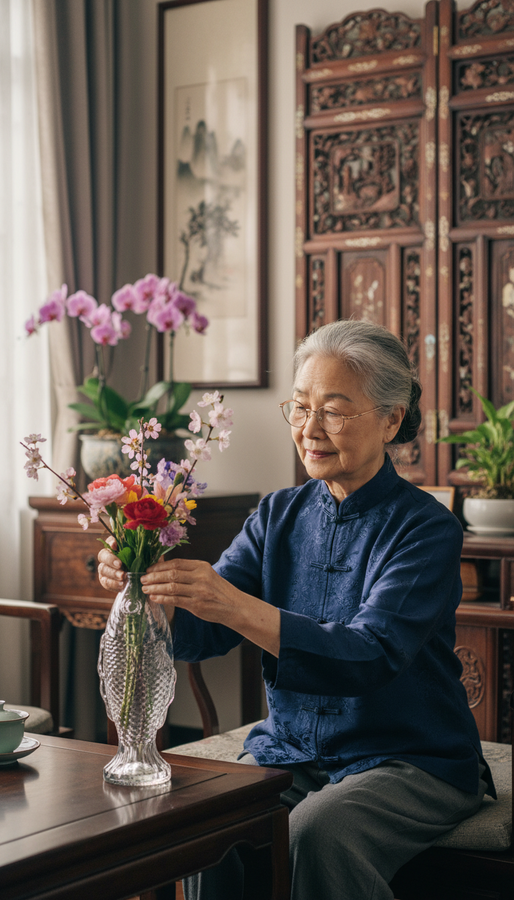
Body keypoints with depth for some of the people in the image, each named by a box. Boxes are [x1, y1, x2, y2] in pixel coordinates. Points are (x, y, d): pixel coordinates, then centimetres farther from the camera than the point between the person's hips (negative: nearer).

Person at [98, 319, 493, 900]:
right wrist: (143, 586, -26)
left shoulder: (427, 528, -11)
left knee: (315, 834, -32)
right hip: (292, 753, 4)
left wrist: (236, 607, -40)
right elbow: (198, 634, -4)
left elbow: (371, 655, -27)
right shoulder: (278, 515, 6)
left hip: (414, 761, -4)